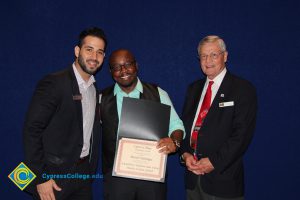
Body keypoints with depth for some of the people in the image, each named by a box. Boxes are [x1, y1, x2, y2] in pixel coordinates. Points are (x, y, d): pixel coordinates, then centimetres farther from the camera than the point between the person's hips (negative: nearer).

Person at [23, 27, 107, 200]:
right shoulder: (54, 83, -14)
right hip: (56, 176, -6)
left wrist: (90, 170, 6)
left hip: (84, 173, 6)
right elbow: (32, 130, -16)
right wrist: (40, 178, -17)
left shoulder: (94, 89, 7)